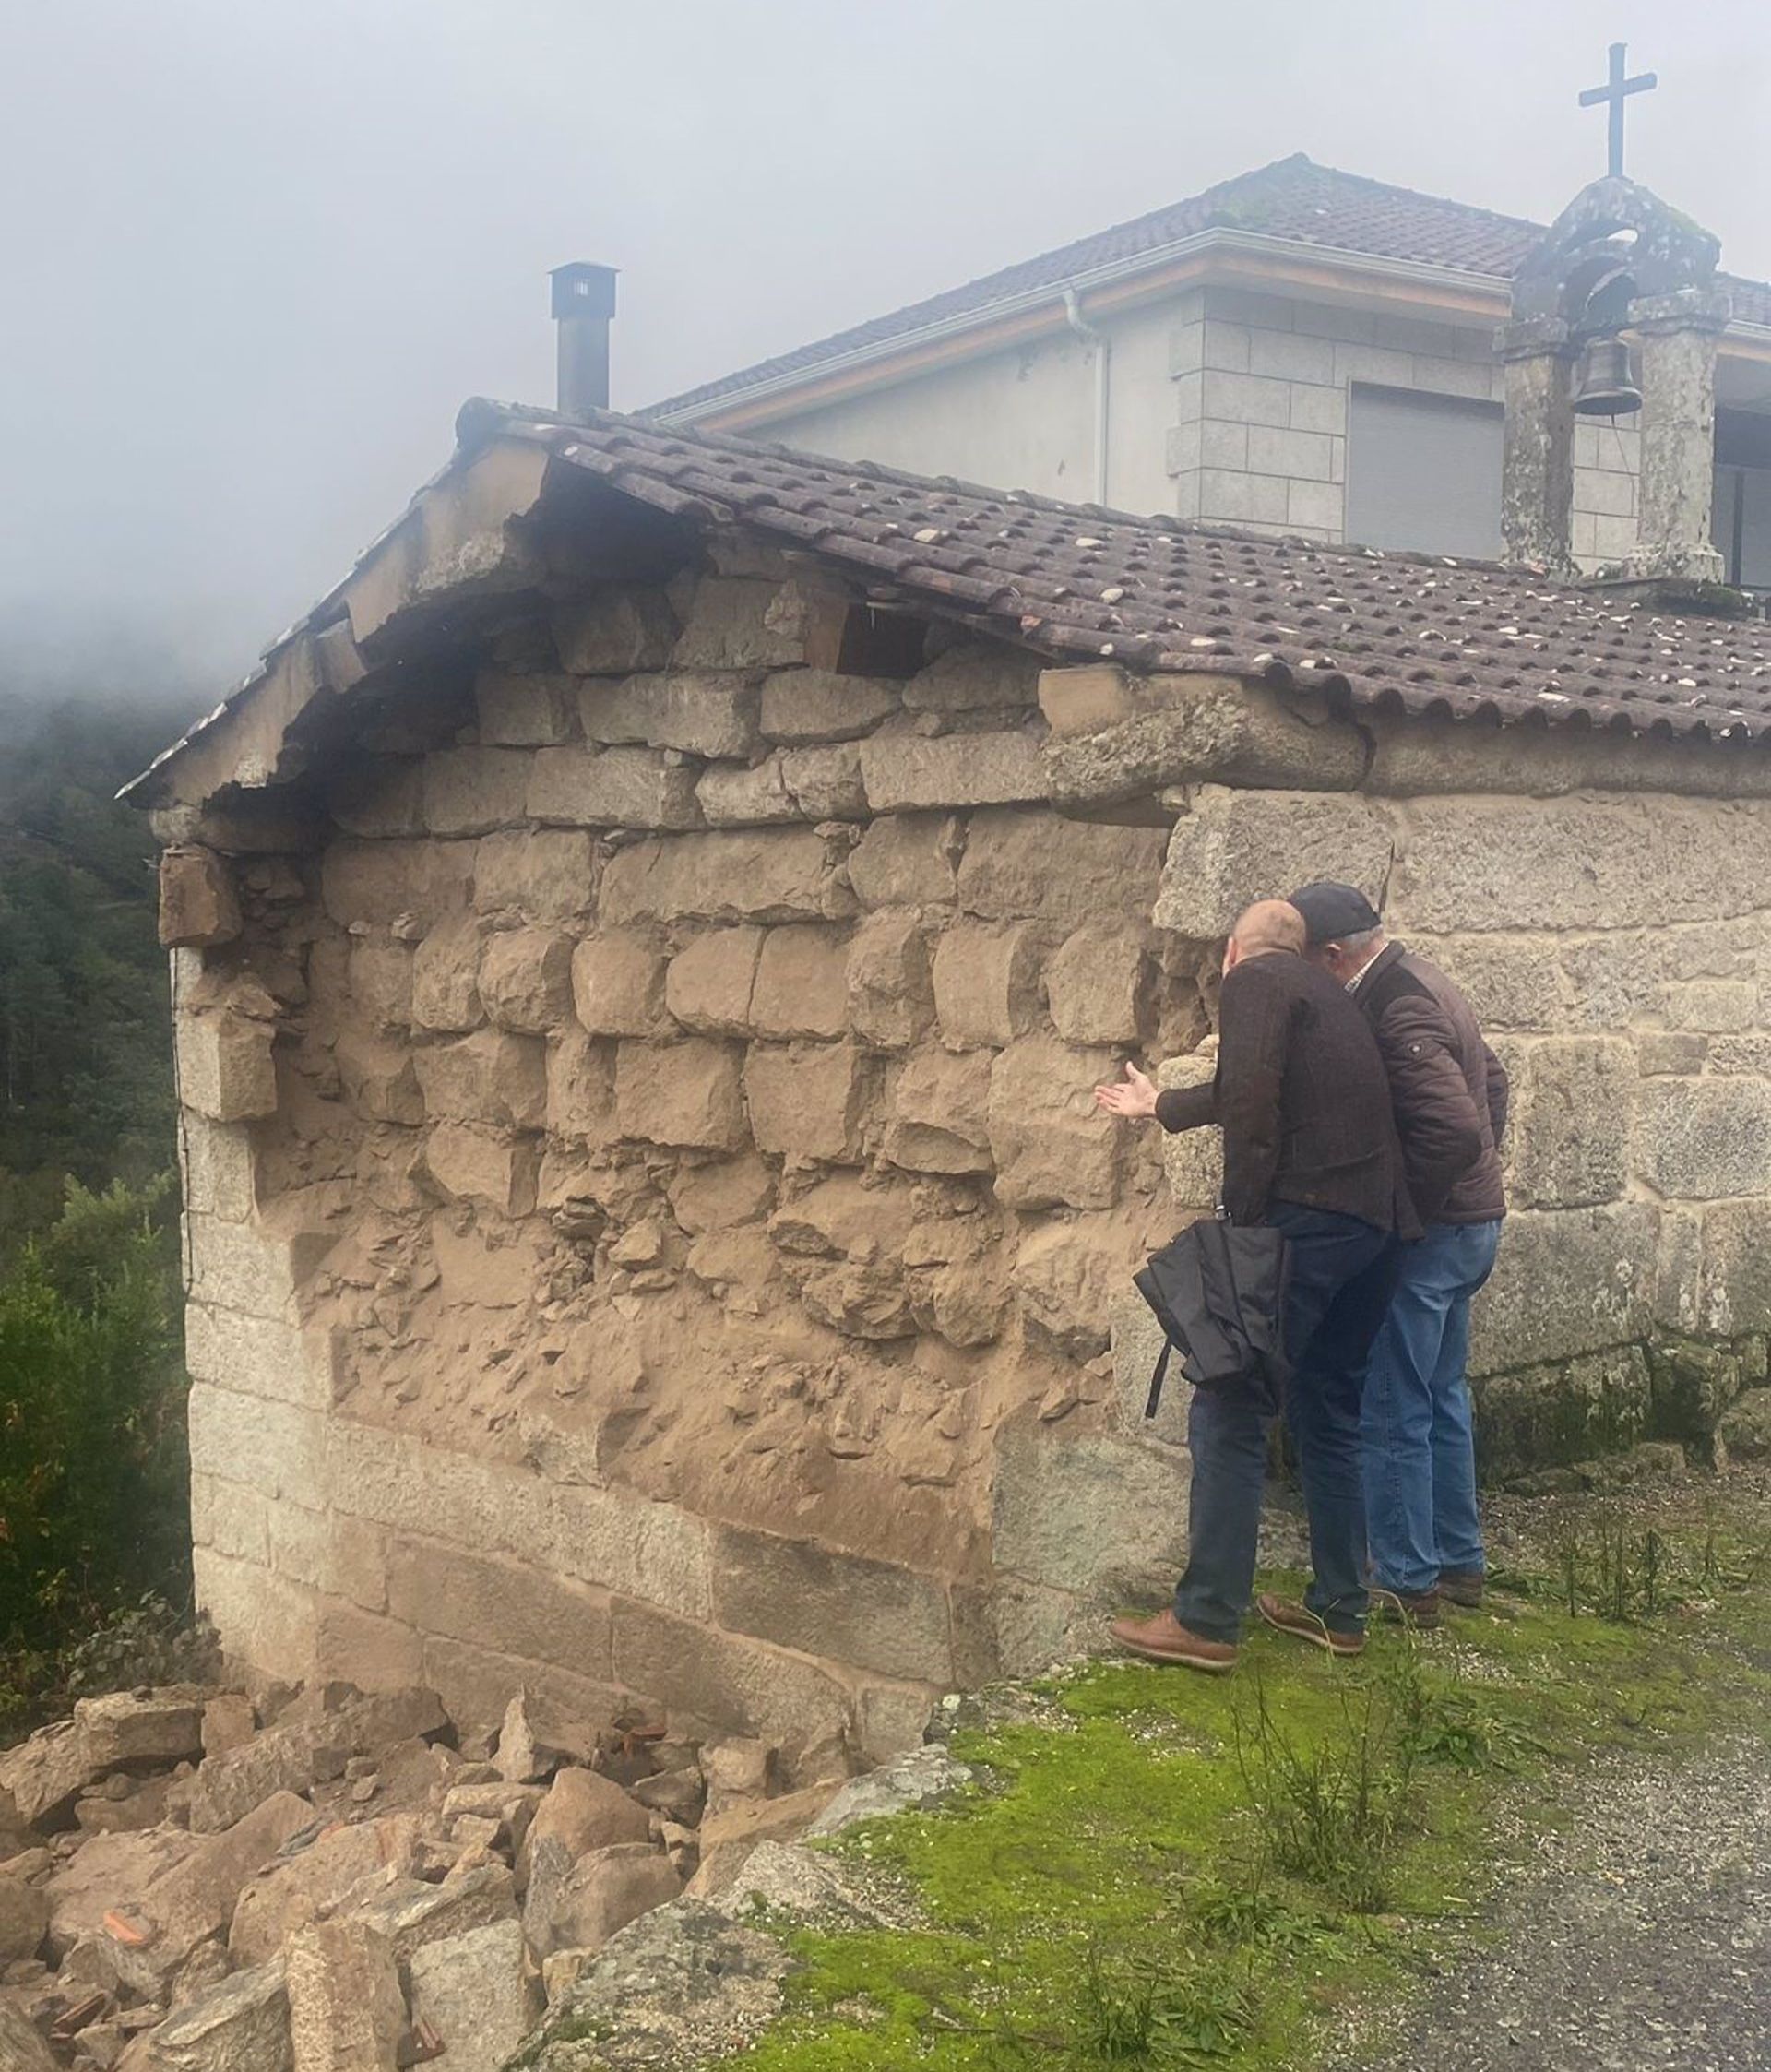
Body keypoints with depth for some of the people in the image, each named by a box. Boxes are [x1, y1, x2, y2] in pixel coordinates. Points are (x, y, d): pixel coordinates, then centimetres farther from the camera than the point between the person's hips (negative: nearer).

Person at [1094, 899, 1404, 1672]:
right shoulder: (1326, 995, 24)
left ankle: (1206, 1621, -3)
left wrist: (1242, 1216, -14)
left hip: (1304, 1221, -9)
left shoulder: (1253, 981, -2)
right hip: (1371, 1225, 9)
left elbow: (1251, 1101, -18)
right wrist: (1159, 1105, 51)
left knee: (1230, 1413, -4)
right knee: (1330, 1416, 17)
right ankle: (1339, 1609, 23)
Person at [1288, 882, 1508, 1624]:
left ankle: (1406, 1581, 7)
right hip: (1472, 1220, 10)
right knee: (1443, 1395, 19)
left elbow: (1455, 1130, -32)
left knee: (1395, 1410, -1)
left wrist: (1401, 1209, -20)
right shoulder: (1422, 981, 9)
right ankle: (1459, 1562, 28)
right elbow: (1490, 1078, 22)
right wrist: (1483, 1173, 21)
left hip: (1428, 1232, -10)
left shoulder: (1396, 1012, -23)